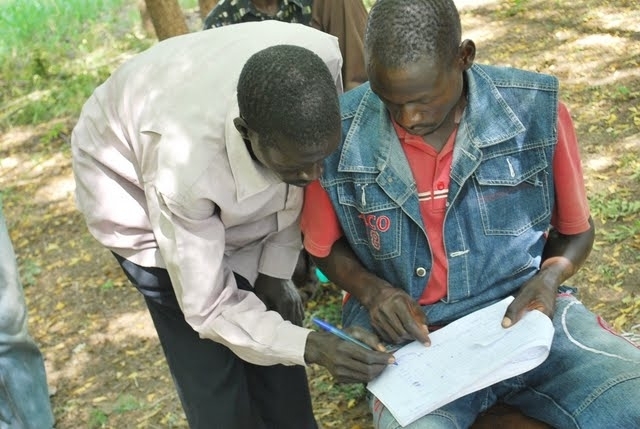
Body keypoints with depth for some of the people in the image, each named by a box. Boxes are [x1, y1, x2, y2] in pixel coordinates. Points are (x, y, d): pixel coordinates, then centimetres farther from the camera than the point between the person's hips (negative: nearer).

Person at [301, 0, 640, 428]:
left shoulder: (536, 111, -9)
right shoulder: (339, 135, -10)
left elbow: (576, 230, 8)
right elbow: (326, 247, 9)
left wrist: (549, 278, -12)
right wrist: (371, 289, -10)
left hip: (526, 311, 1)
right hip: (411, 333, -1)